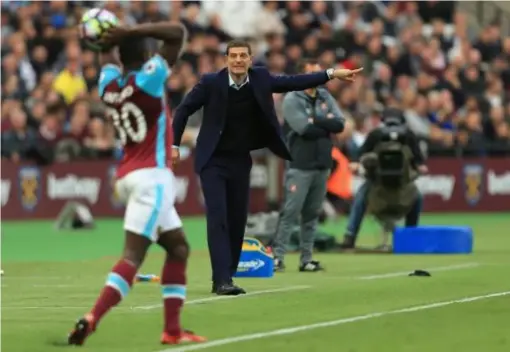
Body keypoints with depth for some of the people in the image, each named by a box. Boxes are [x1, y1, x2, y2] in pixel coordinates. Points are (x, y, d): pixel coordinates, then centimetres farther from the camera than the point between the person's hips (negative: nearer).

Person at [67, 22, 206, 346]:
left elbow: (109, 59, 32)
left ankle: (173, 329, 12)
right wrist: (130, 32, -12)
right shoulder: (148, 78, -9)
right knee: (134, 255, -13)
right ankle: (91, 320, -25)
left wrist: (113, 39, 15)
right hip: (151, 175, -8)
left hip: (131, 174, 8)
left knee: (178, 248, 15)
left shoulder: (109, 84, 8)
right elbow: (178, 32, -10)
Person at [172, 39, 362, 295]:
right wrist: (174, 144, -6)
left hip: (240, 161, 5)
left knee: (237, 221, 6)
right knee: (218, 218, -14)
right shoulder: (211, 82, -14)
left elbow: (294, 82, 4)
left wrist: (331, 74, -1)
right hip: (213, 161, -4)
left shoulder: (260, 79, -4)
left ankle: (224, 278, 17)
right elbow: (184, 110, -5)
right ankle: (222, 281, -18)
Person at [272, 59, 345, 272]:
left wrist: (315, 121, -10)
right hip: (300, 166, -5)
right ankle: (277, 257, -8)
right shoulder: (292, 100, -4)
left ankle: (306, 259, 11)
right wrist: (326, 125, -5)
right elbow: (304, 129, -18)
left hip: (322, 165, 5)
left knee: (312, 214, 8)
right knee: (291, 212, -9)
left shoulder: (325, 98, 13)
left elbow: (339, 124, 0)